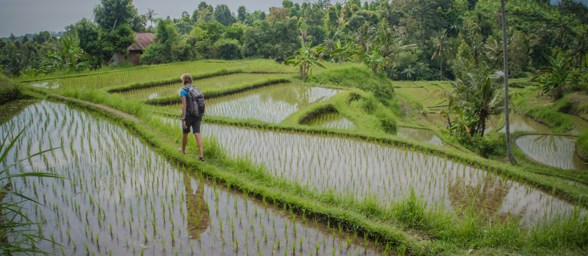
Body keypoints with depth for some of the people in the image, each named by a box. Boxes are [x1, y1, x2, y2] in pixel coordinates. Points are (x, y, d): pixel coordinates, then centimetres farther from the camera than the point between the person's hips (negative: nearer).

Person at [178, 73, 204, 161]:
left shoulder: (183, 91, -12)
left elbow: (184, 105, -20)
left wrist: (183, 119, -18)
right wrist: (200, 116, 21)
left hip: (188, 116, -4)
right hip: (197, 115, 4)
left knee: (185, 132, 21)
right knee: (197, 135, -2)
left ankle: (183, 149, 44)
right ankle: (201, 155, -14)